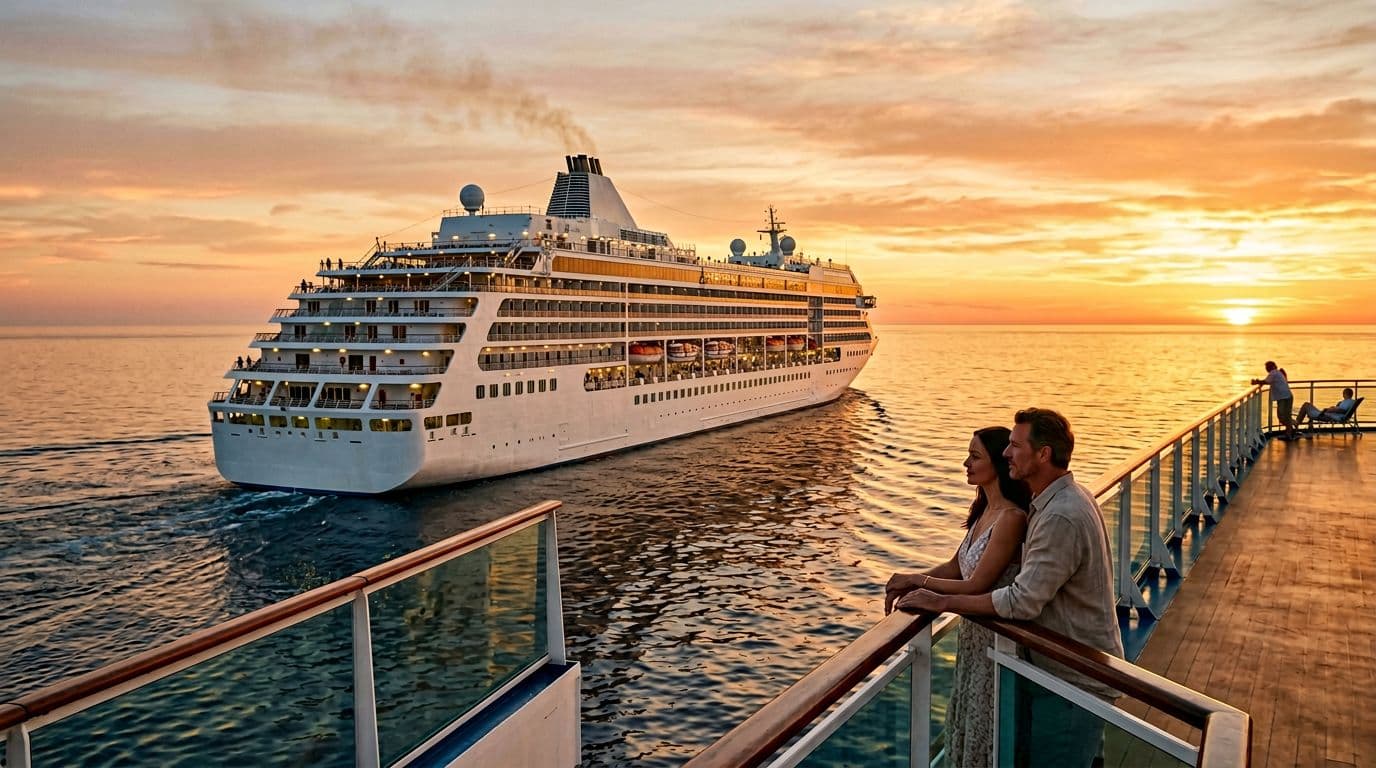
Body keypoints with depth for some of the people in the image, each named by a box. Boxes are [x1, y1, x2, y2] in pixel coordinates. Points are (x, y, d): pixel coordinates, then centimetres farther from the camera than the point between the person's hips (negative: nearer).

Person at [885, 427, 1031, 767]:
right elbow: (955, 566, 8)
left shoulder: (1011, 518, -25)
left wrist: (916, 579, -15)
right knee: (969, 722, 22)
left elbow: (976, 586, -25)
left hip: (997, 638, -9)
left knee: (988, 728, 9)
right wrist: (907, 584, -6)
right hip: (975, 633, 9)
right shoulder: (984, 510, 4)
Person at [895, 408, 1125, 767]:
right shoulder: (1063, 497, 5)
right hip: (1050, 667, 10)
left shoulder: (1061, 517, -28)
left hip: (1074, 680, -10)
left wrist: (942, 602, -19)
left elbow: (1023, 602, -28)